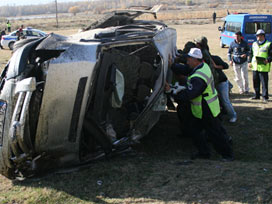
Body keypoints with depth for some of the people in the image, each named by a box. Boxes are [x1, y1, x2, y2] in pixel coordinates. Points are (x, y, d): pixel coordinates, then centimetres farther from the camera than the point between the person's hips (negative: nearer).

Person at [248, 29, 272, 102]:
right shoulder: (254, 44, 16)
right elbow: (251, 54, 21)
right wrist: (250, 62, 9)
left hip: (264, 67, -6)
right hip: (255, 67, 6)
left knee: (264, 82, -4)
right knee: (255, 82, 11)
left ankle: (265, 96, 4)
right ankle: (257, 95, 23)